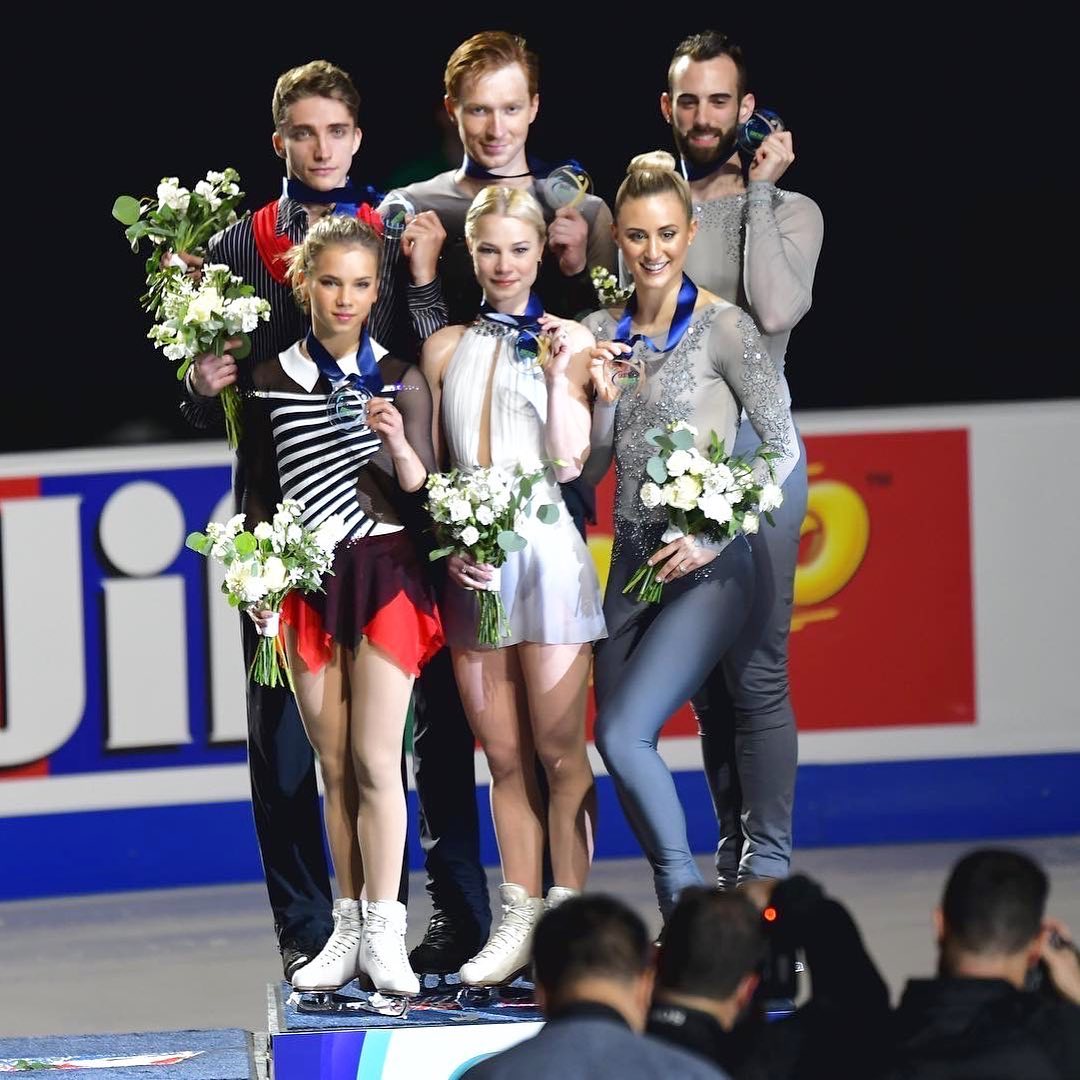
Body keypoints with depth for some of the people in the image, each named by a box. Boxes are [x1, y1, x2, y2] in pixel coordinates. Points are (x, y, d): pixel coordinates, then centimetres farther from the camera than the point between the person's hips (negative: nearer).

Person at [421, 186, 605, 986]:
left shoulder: (568, 341, 4)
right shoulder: (446, 349, 12)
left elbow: (570, 461, -4)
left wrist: (561, 373, -12)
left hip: (546, 551, -3)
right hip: (469, 563, 3)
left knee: (559, 752, -4)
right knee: (503, 755, 6)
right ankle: (518, 922, 10)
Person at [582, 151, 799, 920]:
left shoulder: (723, 328, -8)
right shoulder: (603, 333, 10)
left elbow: (784, 447, -8)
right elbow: (592, 463, 12)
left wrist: (713, 535, -14)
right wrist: (602, 395, -6)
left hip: (704, 570, -7)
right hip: (630, 568, 7)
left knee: (624, 736, -18)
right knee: (621, 746, 4)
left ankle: (689, 900, -4)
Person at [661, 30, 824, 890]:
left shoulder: (790, 213, 3)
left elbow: (777, 311, -16)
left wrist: (759, 190, -9)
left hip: (752, 448, -4)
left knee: (756, 673, -9)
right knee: (704, 678, 6)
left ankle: (769, 868, -6)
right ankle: (733, 858, 13)